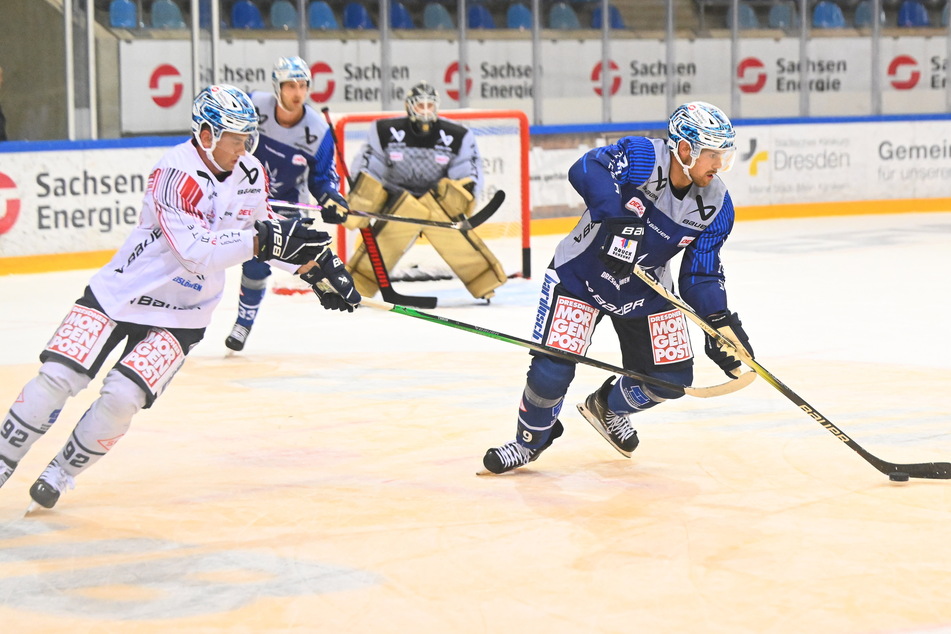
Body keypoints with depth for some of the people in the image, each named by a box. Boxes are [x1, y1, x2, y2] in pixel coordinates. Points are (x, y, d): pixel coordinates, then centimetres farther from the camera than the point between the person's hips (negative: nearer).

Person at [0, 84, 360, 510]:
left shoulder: (250, 174, -3)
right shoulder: (174, 175, -24)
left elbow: (261, 229, 15)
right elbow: (195, 252, -32)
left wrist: (315, 265, 7)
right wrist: (261, 241, -38)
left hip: (180, 315, 4)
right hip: (122, 291, -4)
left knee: (122, 397, -13)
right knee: (58, 377, -10)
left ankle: (62, 472, 8)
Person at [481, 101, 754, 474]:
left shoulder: (716, 207, -10)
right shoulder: (641, 157, -26)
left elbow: (701, 274, -5)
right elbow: (586, 170, -40)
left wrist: (721, 322, -19)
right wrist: (618, 215, -50)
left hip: (646, 289, 5)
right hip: (582, 275, -5)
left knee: (671, 377, 1)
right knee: (551, 370, -13)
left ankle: (609, 408, 34)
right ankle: (530, 440, 18)